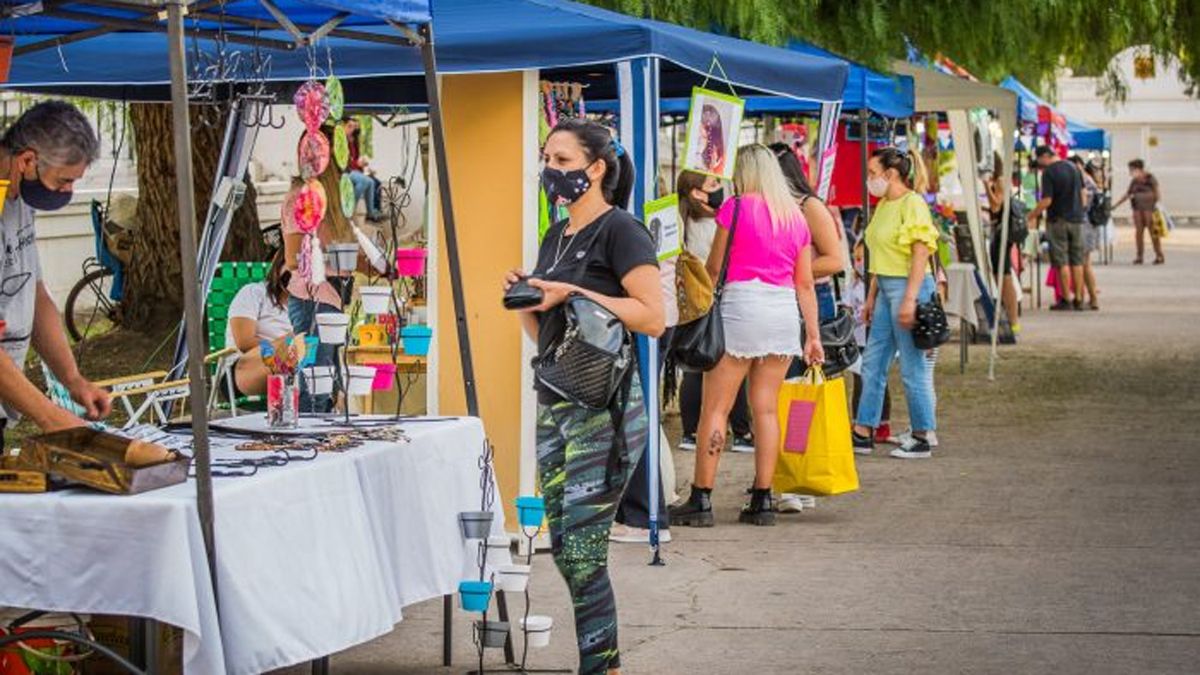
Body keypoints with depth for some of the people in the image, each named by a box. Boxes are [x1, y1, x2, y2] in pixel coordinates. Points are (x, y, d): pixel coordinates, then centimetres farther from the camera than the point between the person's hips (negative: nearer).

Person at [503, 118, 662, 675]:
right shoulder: (555, 237, 17)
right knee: (563, 546, 8)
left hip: (604, 406, -9)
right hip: (555, 405, 9)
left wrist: (573, 293, -19)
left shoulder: (619, 231, -8)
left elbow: (653, 317, -18)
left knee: (582, 550, -10)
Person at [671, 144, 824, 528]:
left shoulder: (736, 208, -2)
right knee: (766, 407, 9)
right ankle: (762, 501, 8)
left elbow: (713, 268, 2)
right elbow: (805, 283, 12)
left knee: (715, 407, -2)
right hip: (785, 310, 5)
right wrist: (814, 335, 15)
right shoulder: (796, 216, 13)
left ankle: (701, 500, -3)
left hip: (742, 303, -5)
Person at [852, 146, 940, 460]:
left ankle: (921, 438, 6)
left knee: (913, 367, -2)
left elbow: (920, 254, -17)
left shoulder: (912, 204, -12)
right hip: (885, 287, 9)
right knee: (872, 362, 10)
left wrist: (909, 299, -22)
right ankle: (863, 433, 14)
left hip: (908, 285, -9)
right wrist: (871, 297, 18)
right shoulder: (883, 205, 14)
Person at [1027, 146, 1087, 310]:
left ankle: (1067, 300, 0)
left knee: (1062, 261, 0)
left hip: (1058, 220, -6)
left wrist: (1032, 216, -8)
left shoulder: (1049, 172, -13)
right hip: (1077, 219, 6)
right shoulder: (1073, 168, 7)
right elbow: (1082, 194, 13)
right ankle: (1079, 299, 10)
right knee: (1077, 261, 9)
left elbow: (1047, 200, -17)